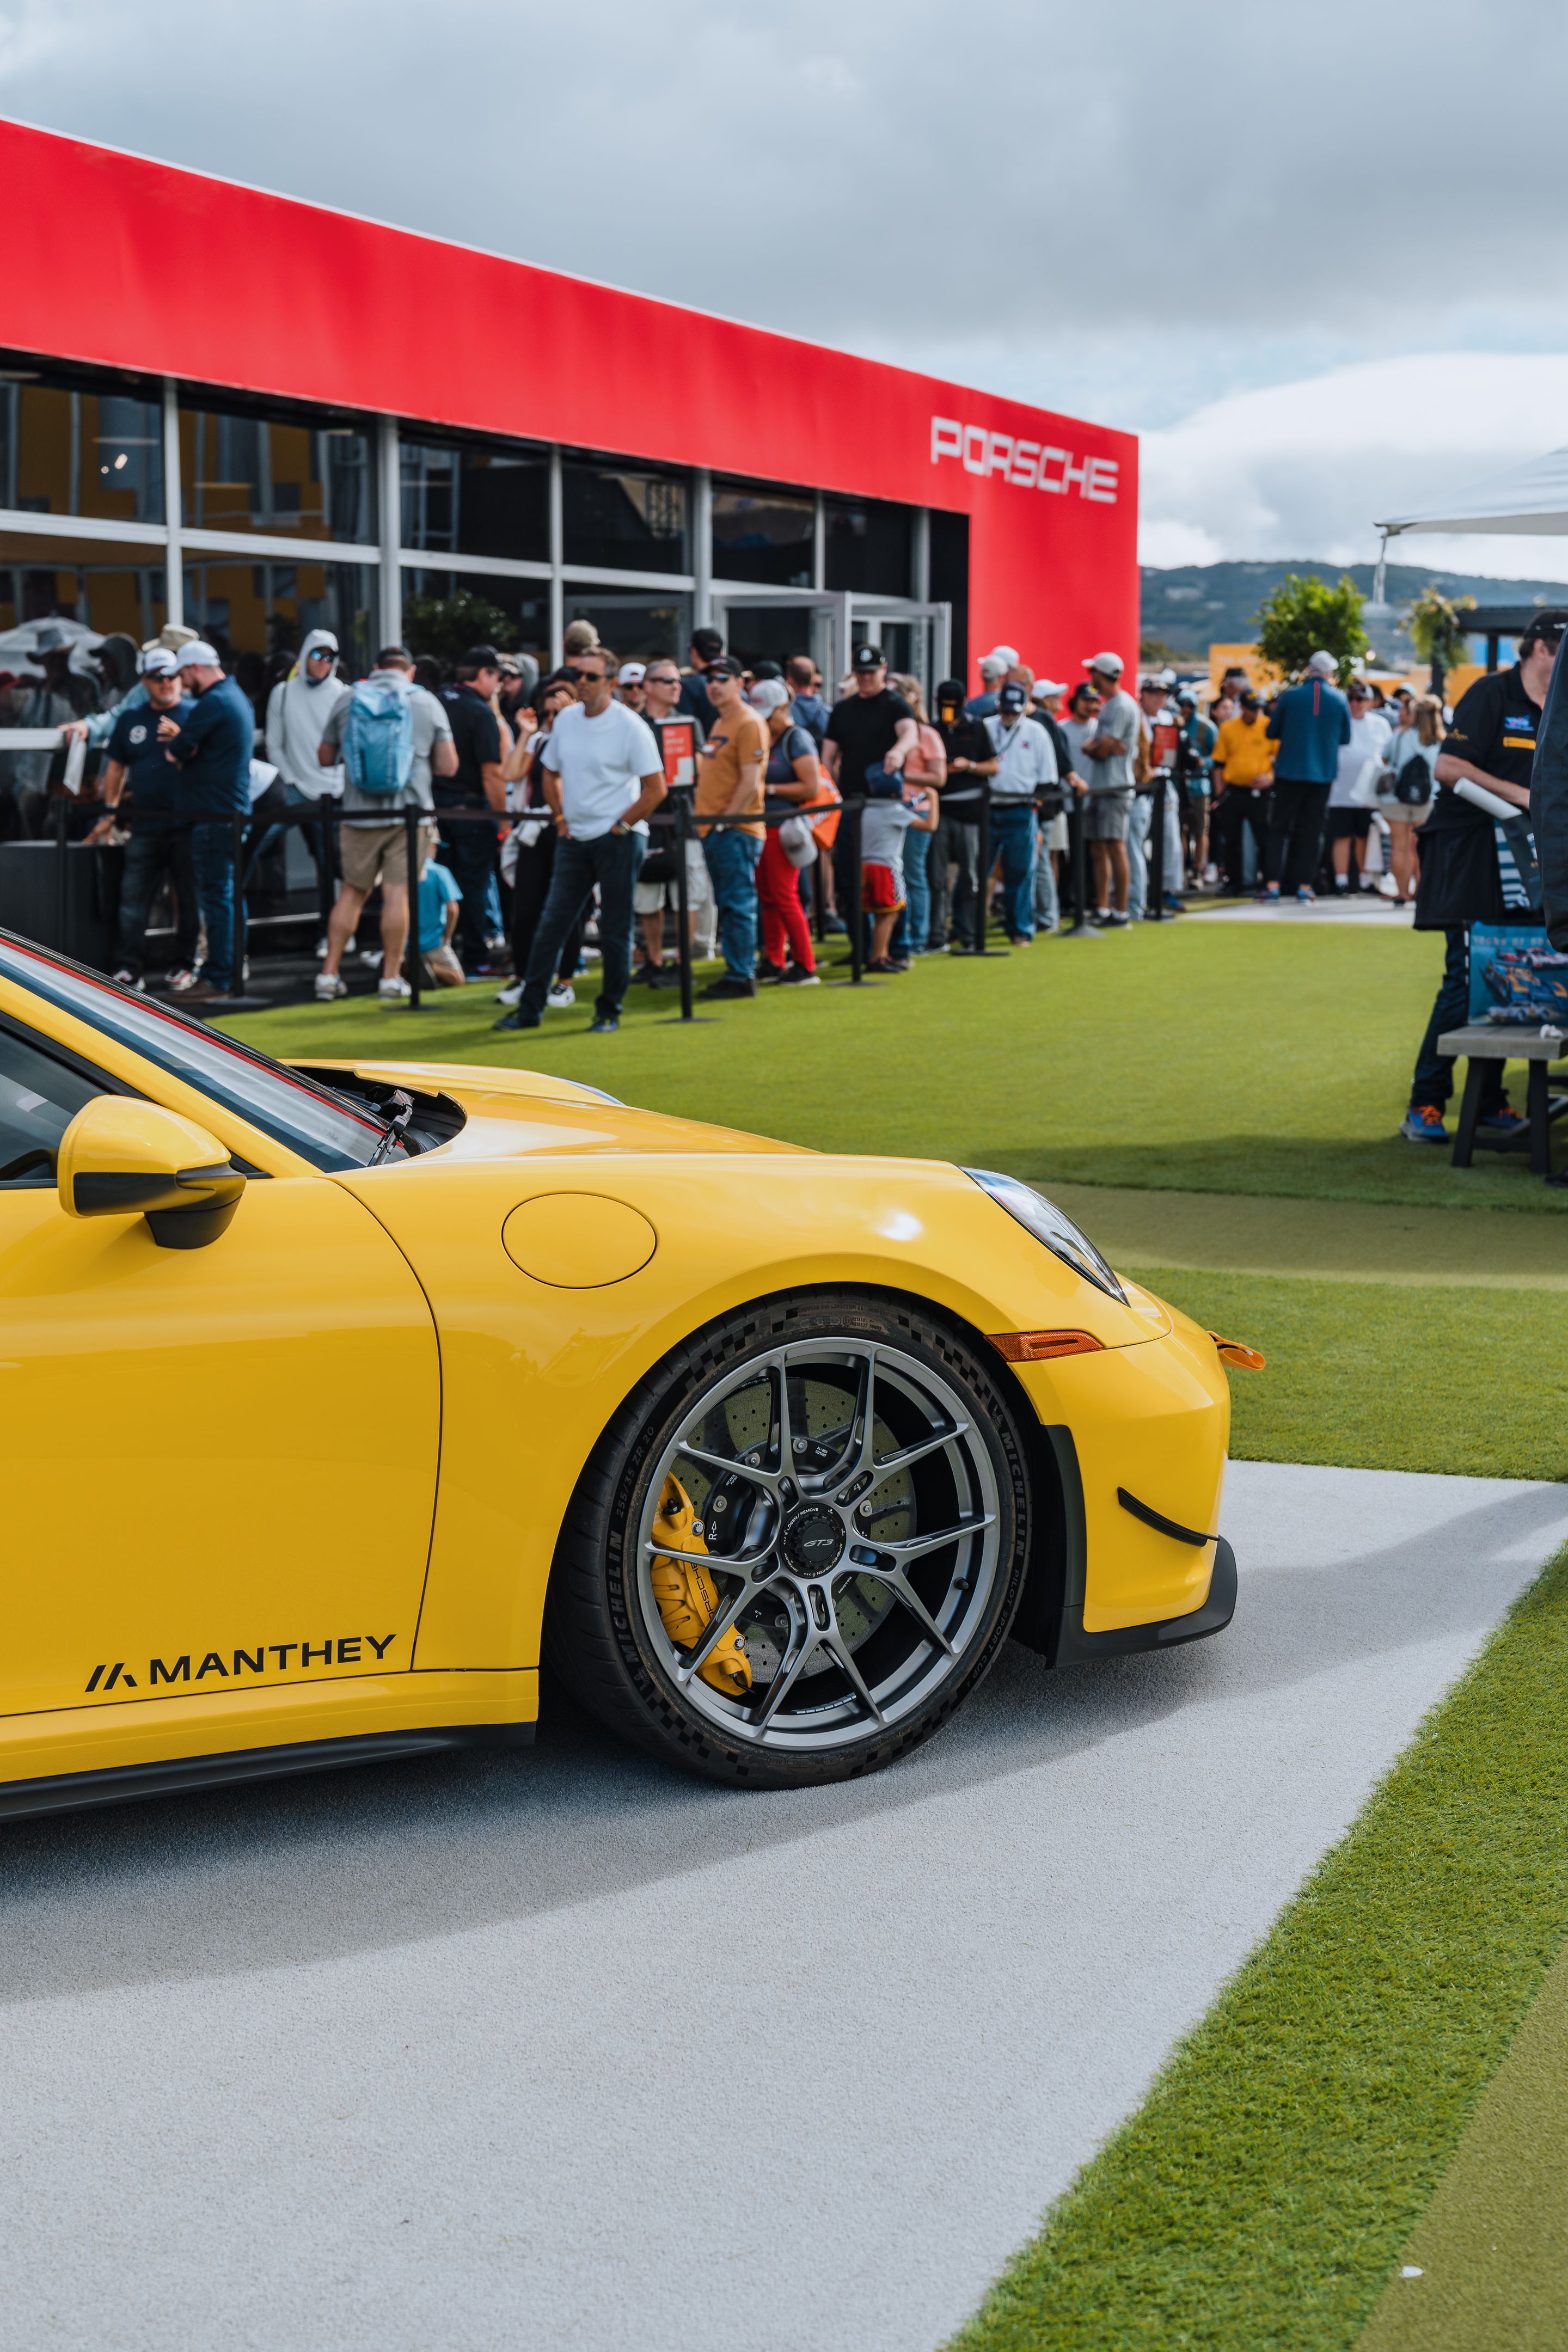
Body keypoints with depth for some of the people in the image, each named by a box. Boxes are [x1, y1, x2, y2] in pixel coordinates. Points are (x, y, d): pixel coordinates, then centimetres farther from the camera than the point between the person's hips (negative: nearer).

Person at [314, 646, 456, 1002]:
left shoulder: (346, 700, 4)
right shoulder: (427, 703, 0)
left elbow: (325, 758, 11)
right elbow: (448, 767, 0)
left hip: (359, 813, 2)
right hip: (410, 812, -2)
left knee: (352, 892, 12)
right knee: (397, 894, 1)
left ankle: (329, 973, 11)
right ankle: (391, 979, 3)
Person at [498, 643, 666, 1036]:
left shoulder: (630, 726, -10)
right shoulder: (566, 719, 8)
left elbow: (656, 788, -10)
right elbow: (551, 772, 22)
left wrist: (621, 826, -11)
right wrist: (561, 818, 11)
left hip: (619, 840, -6)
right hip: (574, 839, 6)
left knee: (615, 930, 1)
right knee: (551, 923, 4)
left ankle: (609, 1013, 11)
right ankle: (530, 1009, 10)